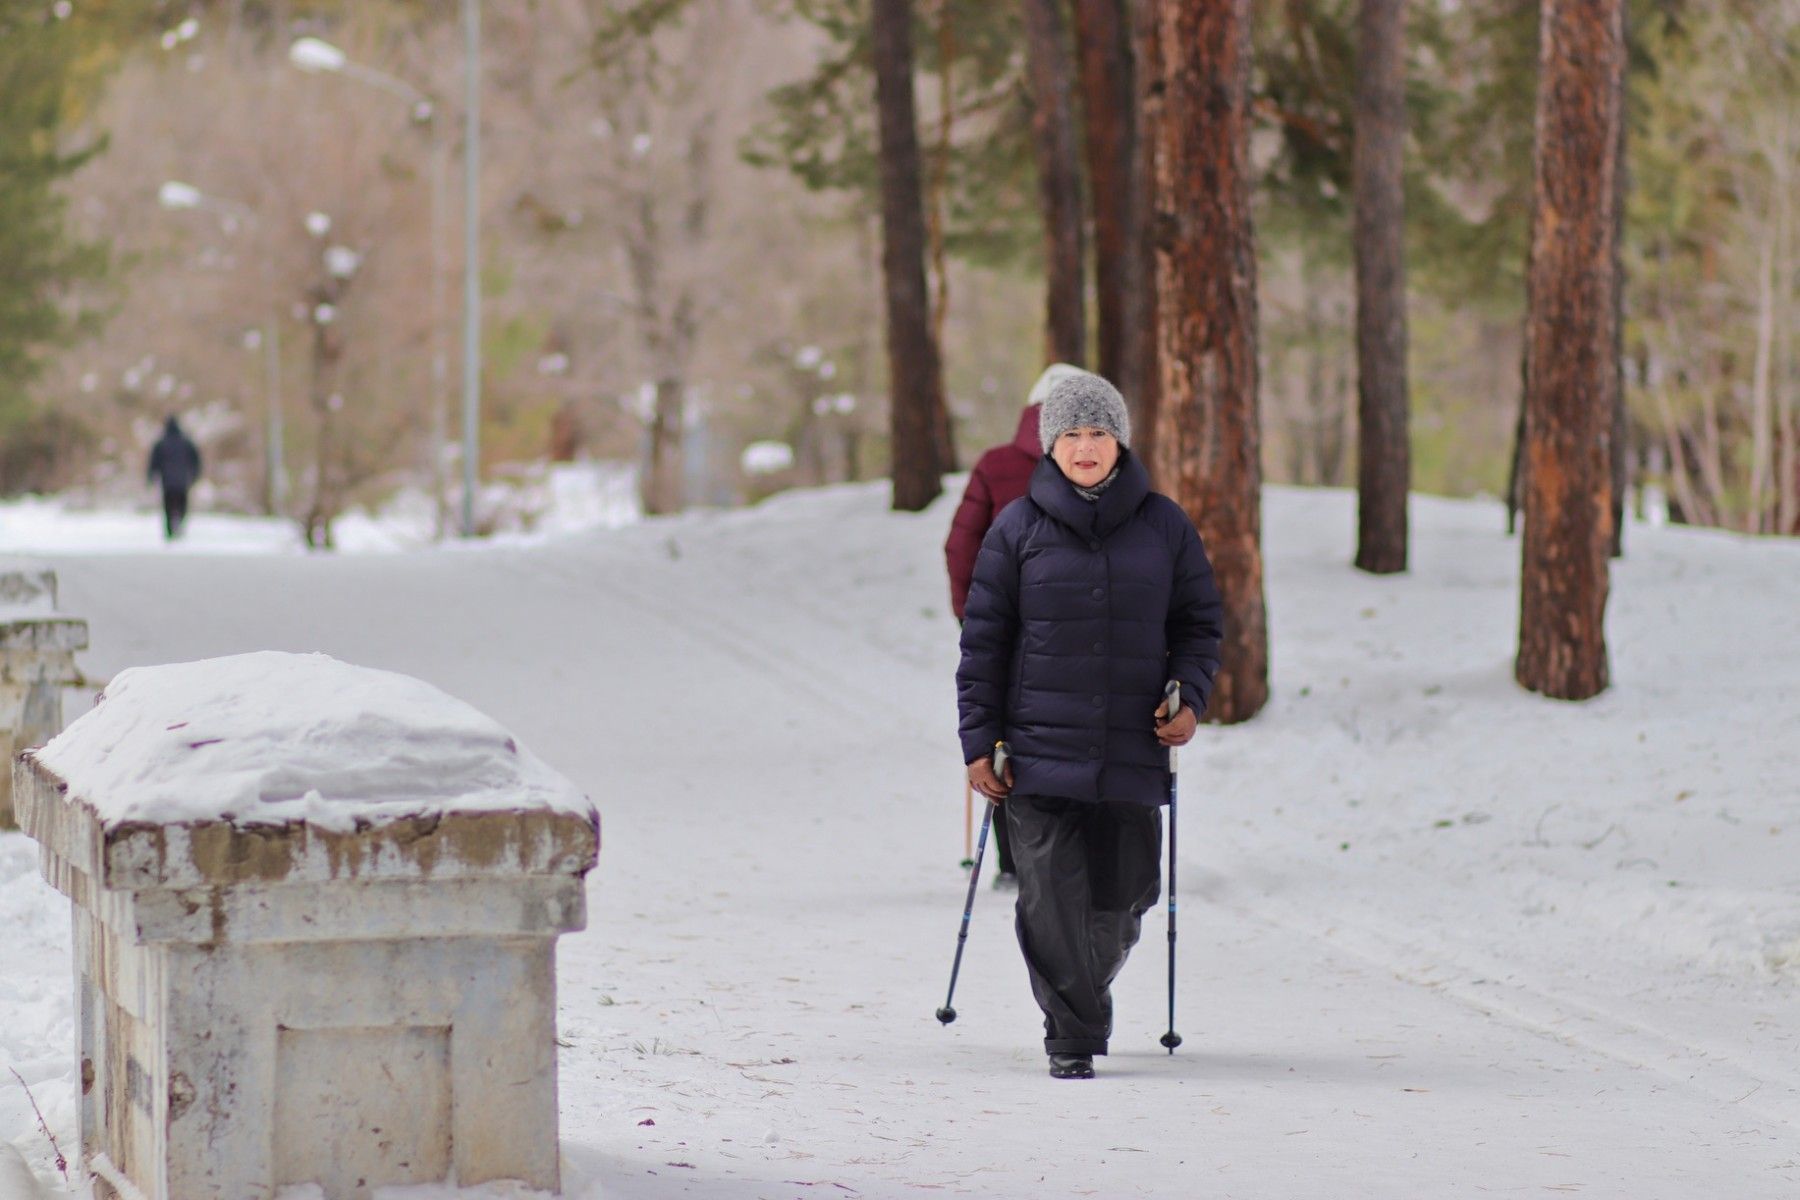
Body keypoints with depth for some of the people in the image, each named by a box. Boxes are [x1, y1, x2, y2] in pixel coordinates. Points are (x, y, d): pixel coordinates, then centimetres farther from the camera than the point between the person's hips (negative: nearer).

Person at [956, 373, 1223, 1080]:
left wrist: (1189, 698, -4)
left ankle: (1082, 992, 33)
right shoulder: (1018, 530, 2)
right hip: (1039, 753, -2)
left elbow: (1200, 622, 14)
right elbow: (983, 641, 5)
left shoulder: (1164, 526, 6)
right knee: (1052, 899, -8)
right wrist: (979, 742, 0)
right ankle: (1072, 1036, 3)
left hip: (1133, 754, 2)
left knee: (1121, 900, 4)